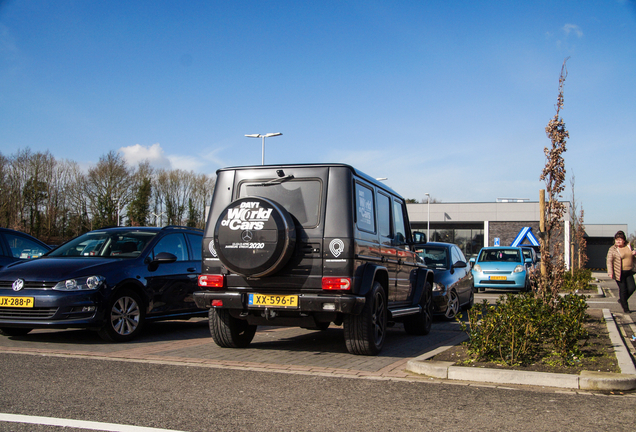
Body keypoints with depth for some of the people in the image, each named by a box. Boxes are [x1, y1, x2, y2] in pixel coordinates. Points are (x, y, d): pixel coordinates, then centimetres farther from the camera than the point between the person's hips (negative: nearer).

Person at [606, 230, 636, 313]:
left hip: (628, 272, 5)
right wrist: (610, 272, -24)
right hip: (619, 273, -5)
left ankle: (621, 300, 22)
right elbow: (609, 261, -13)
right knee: (623, 290, -2)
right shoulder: (612, 249, -9)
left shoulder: (628, 247, 8)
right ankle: (625, 308, 12)